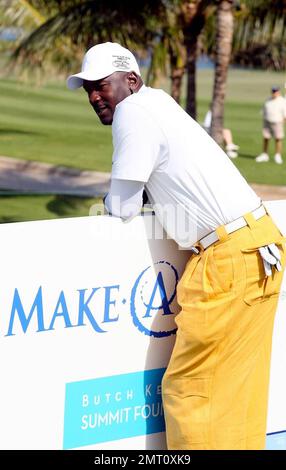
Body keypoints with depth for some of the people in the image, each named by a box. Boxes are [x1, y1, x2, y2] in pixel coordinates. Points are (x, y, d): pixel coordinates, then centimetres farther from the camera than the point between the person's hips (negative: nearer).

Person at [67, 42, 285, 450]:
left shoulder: (134, 112, -9)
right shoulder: (156, 101, 20)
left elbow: (122, 207, -7)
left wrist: (113, 202, 13)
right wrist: (120, 198, 15)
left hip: (231, 259, -10)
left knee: (189, 386, -3)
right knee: (236, 382, 16)